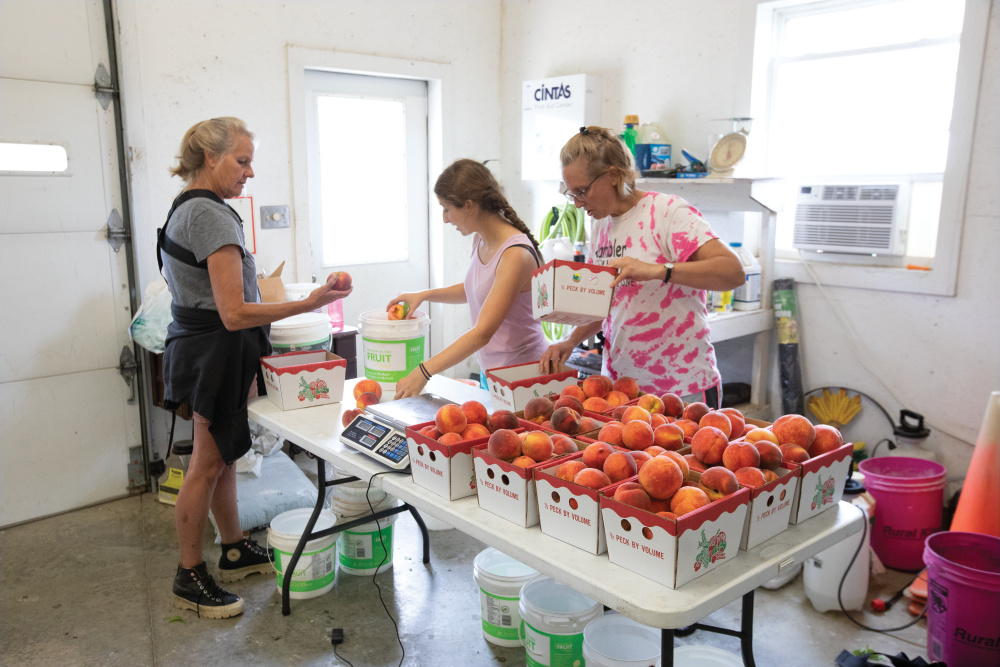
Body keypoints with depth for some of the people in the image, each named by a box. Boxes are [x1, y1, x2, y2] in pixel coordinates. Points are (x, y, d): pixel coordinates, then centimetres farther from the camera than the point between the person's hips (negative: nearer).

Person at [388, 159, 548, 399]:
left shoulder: (516, 255, -24)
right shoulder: (480, 239, 3)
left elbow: (482, 333, -29)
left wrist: (423, 372, -30)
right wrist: (424, 295, 13)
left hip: (520, 375, -8)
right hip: (489, 370, 8)